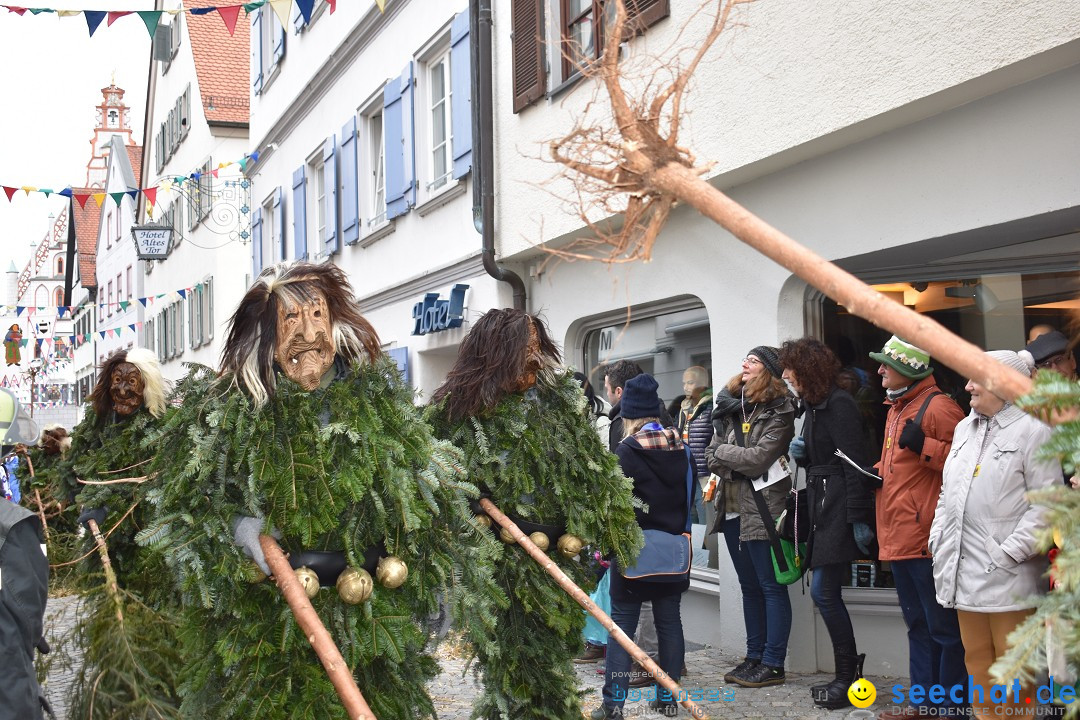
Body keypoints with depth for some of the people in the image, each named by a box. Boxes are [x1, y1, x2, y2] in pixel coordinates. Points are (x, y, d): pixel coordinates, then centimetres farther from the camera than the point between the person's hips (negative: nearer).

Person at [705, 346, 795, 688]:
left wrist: (722, 451, -5)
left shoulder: (778, 412, -8)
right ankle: (754, 657, 22)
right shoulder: (729, 406, 13)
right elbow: (712, 455, 8)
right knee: (749, 587, 14)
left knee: (771, 587, -2)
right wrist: (739, 465, -10)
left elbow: (760, 457, -17)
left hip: (762, 510, -7)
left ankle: (773, 664, 1)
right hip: (732, 509, 8)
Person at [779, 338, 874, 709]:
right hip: (823, 507, 9)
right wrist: (801, 453, 2)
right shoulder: (814, 405, 16)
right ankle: (849, 670, 17)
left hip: (841, 507, -9)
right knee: (826, 592, 9)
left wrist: (858, 518, -21)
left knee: (824, 591, -8)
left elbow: (854, 462, -18)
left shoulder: (838, 404, -12)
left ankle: (848, 676, 2)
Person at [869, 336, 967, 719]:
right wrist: (876, 472, 11)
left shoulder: (938, 407, -12)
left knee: (943, 626, -2)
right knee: (917, 624, 17)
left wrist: (924, 445, -26)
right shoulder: (896, 408, 18)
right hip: (897, 539, 10)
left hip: (927, 539, -10)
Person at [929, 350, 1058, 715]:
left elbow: (1046, 503, -12)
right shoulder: (964, 428, 17)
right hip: (965, 573, 7)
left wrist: (1009, 552, -17)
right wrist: (938, 540, 12)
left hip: (1008, 575, -7)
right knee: (977, 660, 12)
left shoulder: (1033, 431, -6)